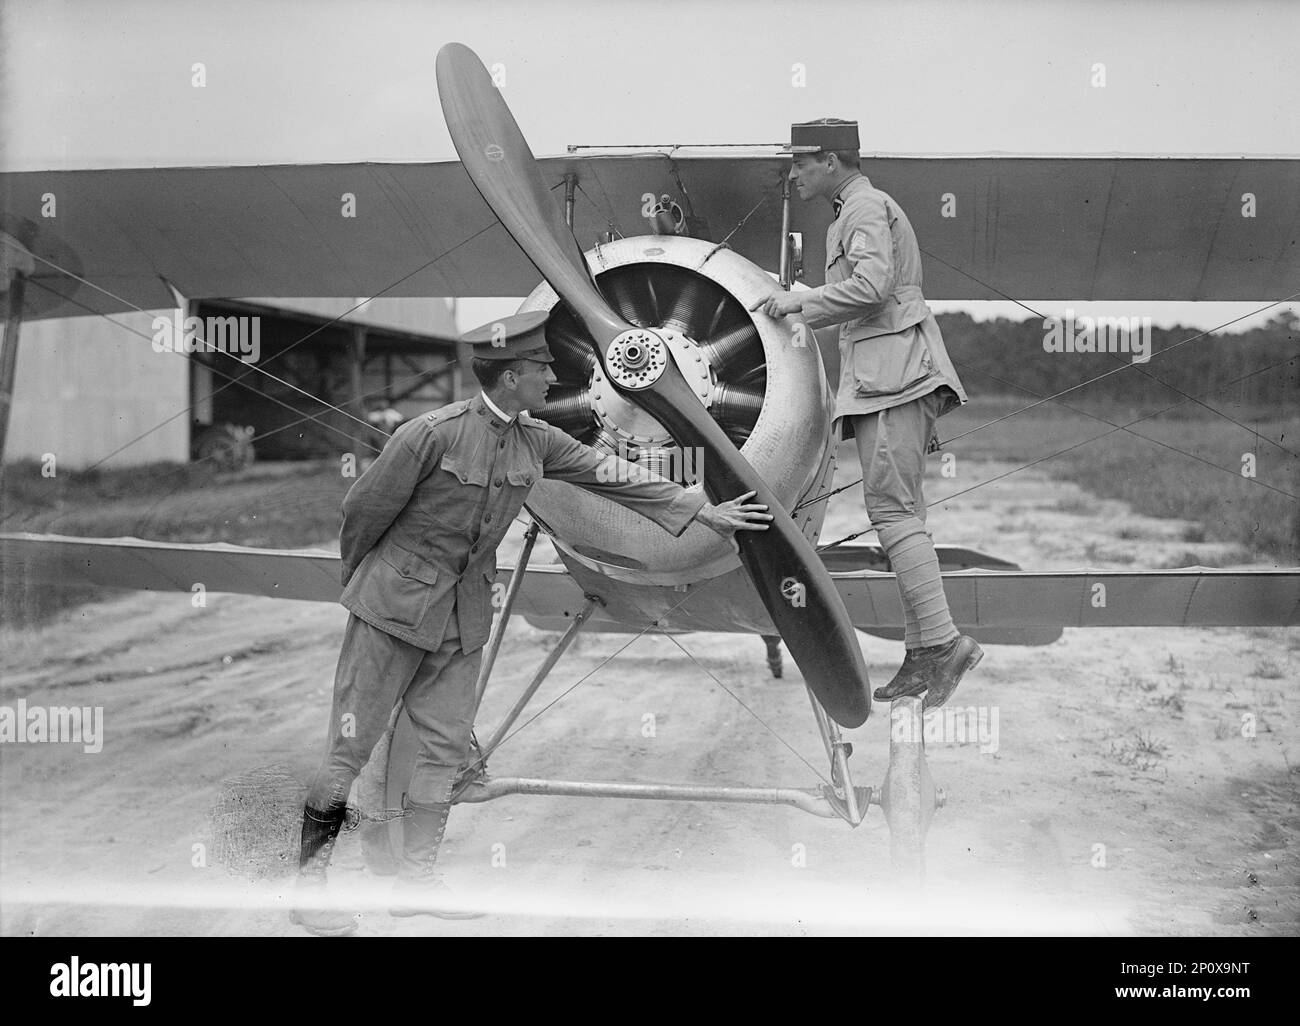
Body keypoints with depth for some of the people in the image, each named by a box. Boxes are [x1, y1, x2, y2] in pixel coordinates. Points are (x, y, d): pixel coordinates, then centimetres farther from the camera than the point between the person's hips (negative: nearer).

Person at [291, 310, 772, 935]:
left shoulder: (536, 443, 1)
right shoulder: (433, 433, -19)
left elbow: (610, 475, 7)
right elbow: (363, 509, -9)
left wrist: (704, 512, 7)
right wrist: (358, 582, 7)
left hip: (464, 619, 7)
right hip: (394, 607, -7)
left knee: (446, 748, 7)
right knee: (350, 748, -2)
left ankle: (416, 879, 18)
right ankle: (308, 886, 6)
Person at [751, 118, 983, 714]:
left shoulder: (866, 206, -4)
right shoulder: (858, 211, 29)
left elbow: (871, 286, -20)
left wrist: (799, 301, -11)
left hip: (892, 374, -11)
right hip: (887, 378, 11)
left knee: (891, 508, -16)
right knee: (901, 513, 6)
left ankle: (943, 642, -20)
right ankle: (922, 657, 4)